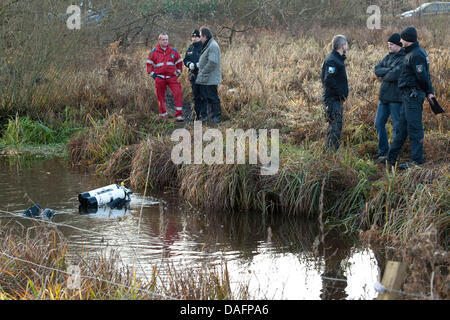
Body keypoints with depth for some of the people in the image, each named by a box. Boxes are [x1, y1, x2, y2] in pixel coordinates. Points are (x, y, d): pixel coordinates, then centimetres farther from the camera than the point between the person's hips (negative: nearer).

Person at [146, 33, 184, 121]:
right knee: (161, 97, 4)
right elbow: (149, 64, 10)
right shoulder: (154, 52, 5)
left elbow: (179, 63, 18)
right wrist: (153, 74, 1)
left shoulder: (173, 51, 8)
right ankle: (163, 114, 18)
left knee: (178, 93, -15)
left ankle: (178, 115, -14)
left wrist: (178, 73, 10)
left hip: (172, 77, 0)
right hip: (160, 78, 0)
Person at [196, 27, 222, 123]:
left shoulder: (213, 46, -17)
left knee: (213, 98, -2)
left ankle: (217, 117, 5)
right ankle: (203, 116, 20)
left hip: (210, 79, -10)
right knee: (203, 97, 13)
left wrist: (203, 73, -19)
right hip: (204, 79, 10)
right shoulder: (207, 45, 15)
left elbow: (212, 63, -25)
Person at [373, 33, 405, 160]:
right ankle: (383, 150, 24)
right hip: (384, 97, 8)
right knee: (379, 124, 11)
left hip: (396, 97, -8)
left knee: (397, 126, -1)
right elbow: (377, 70, 3)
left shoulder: (405, 59, -12)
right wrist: (389, 70, -14)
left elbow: (395, 75, -24)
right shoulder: (388, 57, 14)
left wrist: (384, 76, -5)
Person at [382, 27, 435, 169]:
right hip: (408, 96, 11)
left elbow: (422, 77, -18)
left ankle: (417, 160, -4)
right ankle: (391, 157, 22)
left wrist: (428, 92, -4)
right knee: (402, 127, 14)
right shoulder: (411, 53, 16)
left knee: (414, 127, -7)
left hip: (413, 95, -11)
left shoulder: (416, 55, -18)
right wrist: (429, 92, 14)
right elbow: (424, 76, 18)